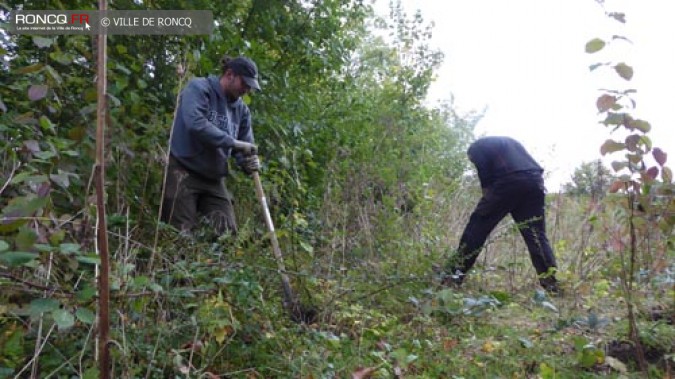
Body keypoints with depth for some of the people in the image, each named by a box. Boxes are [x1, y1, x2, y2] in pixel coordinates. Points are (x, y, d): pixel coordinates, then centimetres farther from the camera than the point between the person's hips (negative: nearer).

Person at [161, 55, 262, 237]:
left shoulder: (241, 109, 10)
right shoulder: (199, 88, -8)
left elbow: (245, 147, 10)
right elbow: (195, 124, -26)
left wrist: (249, 162, -14)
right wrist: (233, 143, -25)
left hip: (214, 179, 6)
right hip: (183, 172, -6)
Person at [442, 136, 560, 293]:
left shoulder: (477, 147, 19)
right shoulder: (508, 141, 38)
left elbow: (485, 175, 2)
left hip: (509, 181, -5)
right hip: (535, 182, 6)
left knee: (478, 225, 1)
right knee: (537, 235, 8)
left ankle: (454, 274, 1)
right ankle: (551, 284, 2)